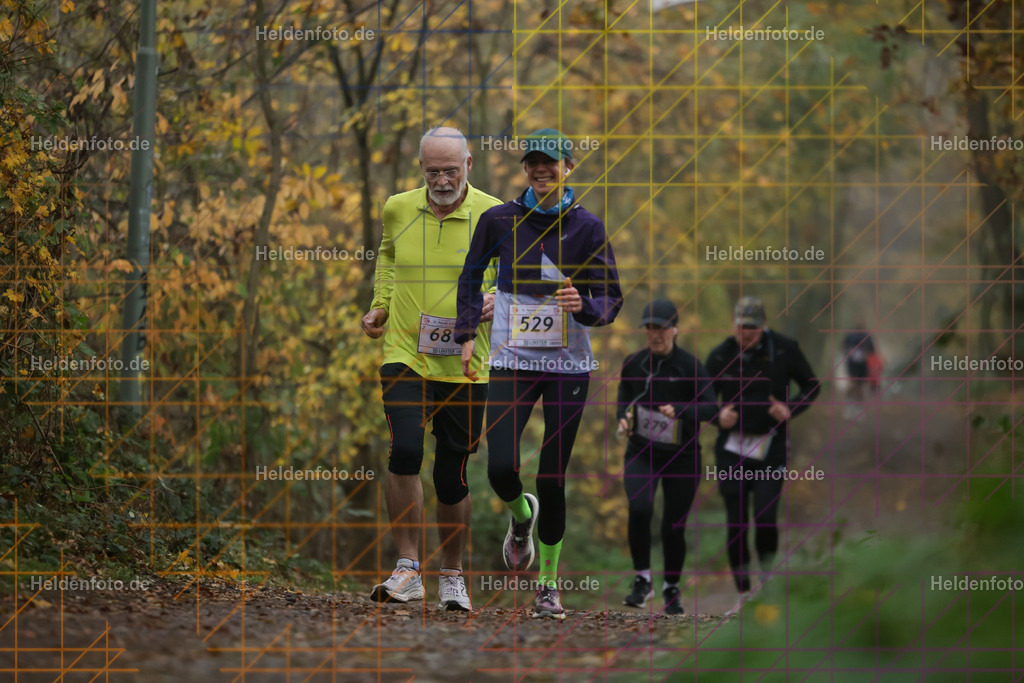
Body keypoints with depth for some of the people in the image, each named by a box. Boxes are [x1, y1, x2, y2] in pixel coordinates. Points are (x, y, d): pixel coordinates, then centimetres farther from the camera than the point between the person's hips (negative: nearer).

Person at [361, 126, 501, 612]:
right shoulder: (397, 210, 4)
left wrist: (498, 301, -14)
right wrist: (380, 306, 14)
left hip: (465, 367, -1)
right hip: (405, 357, 1)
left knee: (452, 475, 4)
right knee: (405, 450, -21)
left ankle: (452, 576, 24)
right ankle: (407, 569, -12)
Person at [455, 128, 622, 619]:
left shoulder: (587, 227, -2)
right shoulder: (499, 220, 1)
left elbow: (611, 300, 0)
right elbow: (472, 275, 16)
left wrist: (584, 306, -22)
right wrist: (467, 334, 6)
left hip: (568, 364, -1)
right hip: (512, 359, 1)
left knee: (553, 477, -2)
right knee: (500, 468, -12)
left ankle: (549, 584, 12)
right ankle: (521, 517, 25)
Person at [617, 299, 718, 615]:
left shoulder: (690, 366, -9)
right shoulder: (634, 363, 2)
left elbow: (710, 408, -16)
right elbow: (624, 397, 19)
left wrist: (678, 411, -33)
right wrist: (623, 417, -2)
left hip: (681, 456, -2)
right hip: (642, 453, 2)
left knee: (673, 527, 2)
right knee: (639, 509, -24)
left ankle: (672, 589, 26)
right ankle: (642, 580, -10)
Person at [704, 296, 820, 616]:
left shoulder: (784, 349, -4)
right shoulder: (720, 356, -1)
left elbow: (812, 385, 6)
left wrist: (790, 408, -12)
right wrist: (718, 417, -15)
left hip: (771, 448, -1)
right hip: (733, 448, 1)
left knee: (765, 515, -15)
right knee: (736, 523, -1)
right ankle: (743, 595, 10)